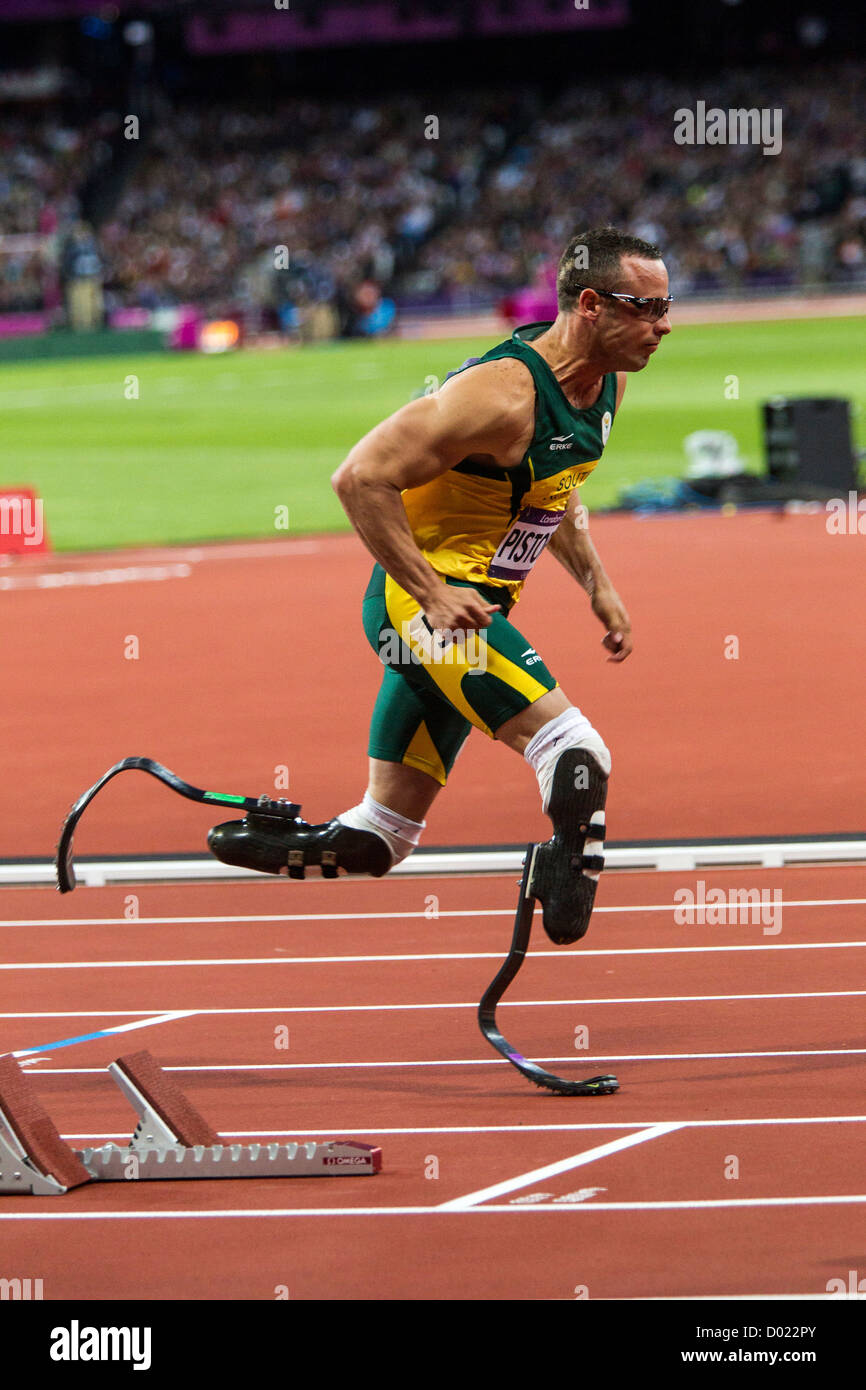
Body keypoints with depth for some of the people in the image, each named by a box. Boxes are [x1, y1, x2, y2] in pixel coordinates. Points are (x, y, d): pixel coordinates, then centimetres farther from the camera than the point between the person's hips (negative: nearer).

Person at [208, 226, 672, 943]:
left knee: (382, 835, 14)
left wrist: (596, 582, 14)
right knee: (577, 752, -25)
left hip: (466, 607, 9)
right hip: (420, 601, -9)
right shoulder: (502, 394, -24)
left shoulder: (605, 384, 5)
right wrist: (431, 594, -24)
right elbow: (360, 477, -24)